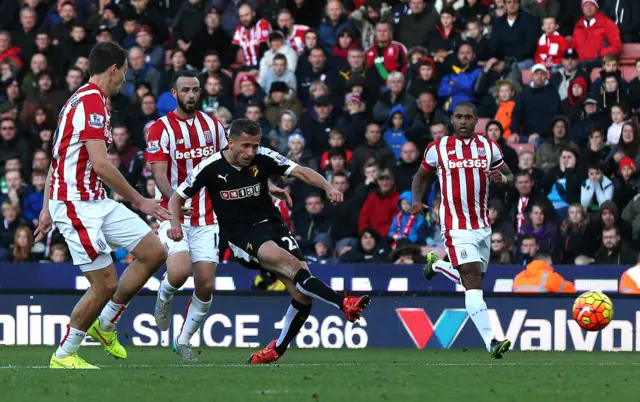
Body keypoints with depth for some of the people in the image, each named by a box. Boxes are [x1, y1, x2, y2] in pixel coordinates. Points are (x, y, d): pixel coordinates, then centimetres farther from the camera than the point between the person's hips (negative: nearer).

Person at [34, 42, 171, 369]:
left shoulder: (79, 100, 16)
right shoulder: (92, 102, -16)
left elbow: (57, 158, 20)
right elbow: (100, 164, -23)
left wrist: (48, 207, 22)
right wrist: (139, 201, -15)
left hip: (97, 203, 10)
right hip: (77, 205, -10)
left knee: (154, 252, 5)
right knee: (106, 283, -9)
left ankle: (105, 324, 16)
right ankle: (63, 355, 6)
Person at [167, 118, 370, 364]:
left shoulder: (263, 158, -4)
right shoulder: (211, 168, -7)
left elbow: (300, 172, -9)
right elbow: (177, 197, 4)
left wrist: (327, 187, -27)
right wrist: (175, 223, -14)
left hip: (270, 222, 4)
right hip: (241, 233, -4)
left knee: (302, 293, -11)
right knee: (286, 260, -33)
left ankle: (278, 350, 11)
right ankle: (344, 305, -43)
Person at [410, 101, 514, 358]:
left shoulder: (489, 147, 6)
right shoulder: (438, 149, 0)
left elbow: (510, 178, 13)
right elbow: (421, 176, 14)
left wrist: (503, 178, -12)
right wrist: (416, 200, -4)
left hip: (483, 226, 5)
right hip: (456, 228, -5)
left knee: (472, 280, 17)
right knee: (474, 283, -17)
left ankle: (436, 264, 46)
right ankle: (491, 342, -22)